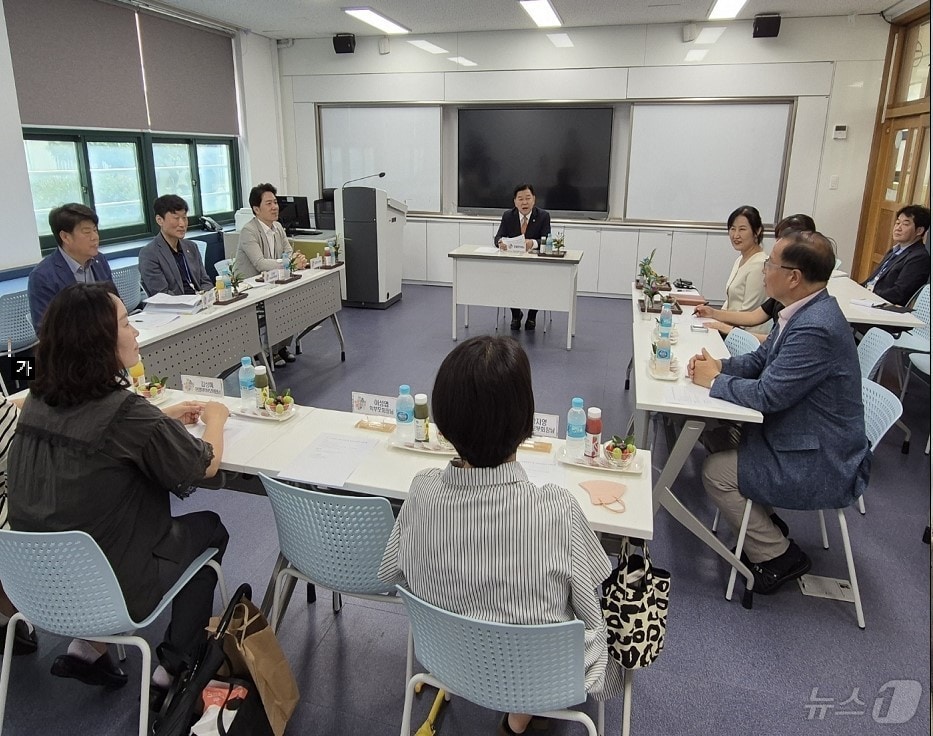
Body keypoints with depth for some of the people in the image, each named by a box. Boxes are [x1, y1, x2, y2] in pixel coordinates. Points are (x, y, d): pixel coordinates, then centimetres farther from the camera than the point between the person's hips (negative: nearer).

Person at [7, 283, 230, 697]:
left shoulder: (37, 402, -7)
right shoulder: (127, 413, -27)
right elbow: (206, 465, -12)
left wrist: (163, 418, 13)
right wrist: (215, 418, 6)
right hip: (113, 588, -6)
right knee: (209, 529, 18)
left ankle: (87, 645, 25)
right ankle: (172, 670, 26)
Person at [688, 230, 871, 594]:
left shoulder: (816, 328, -29)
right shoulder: (805, 311, 2)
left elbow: (766, 395, -27)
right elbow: (761, 359, 12)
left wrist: (714, 380, -12)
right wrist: (720, 366, -6)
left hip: (821, 467, -10)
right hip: (800, 437, 10)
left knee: (716, 472, -10)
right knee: (715, 436, 9)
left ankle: (777, 556, 8)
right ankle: (763, 523, 22)